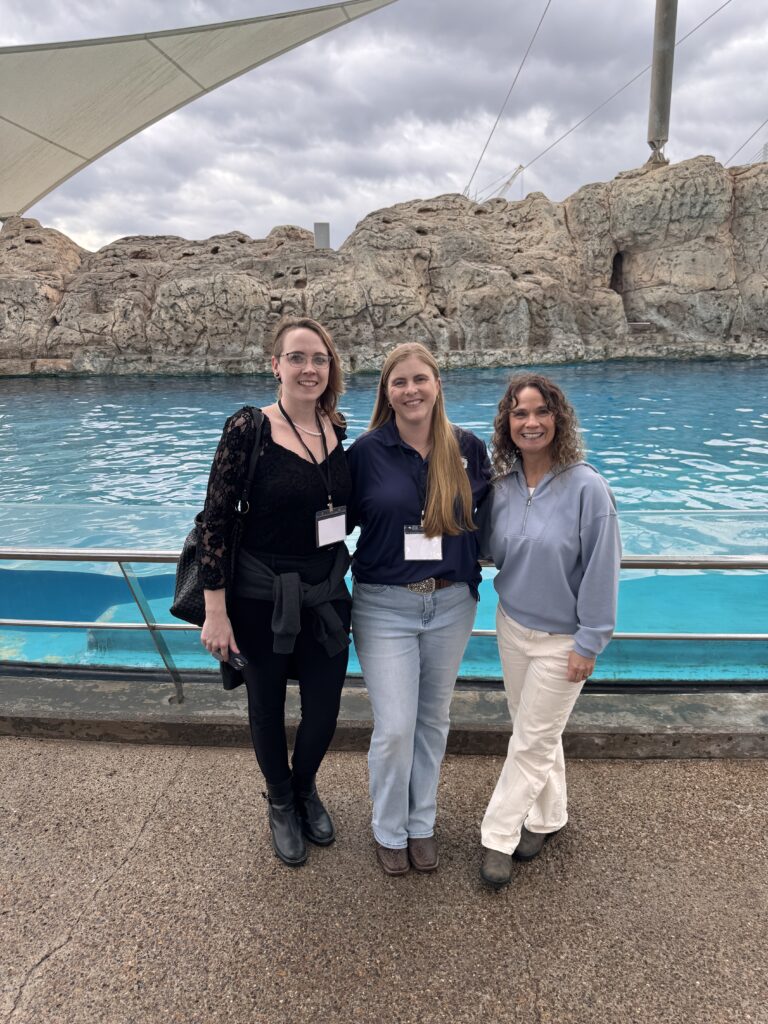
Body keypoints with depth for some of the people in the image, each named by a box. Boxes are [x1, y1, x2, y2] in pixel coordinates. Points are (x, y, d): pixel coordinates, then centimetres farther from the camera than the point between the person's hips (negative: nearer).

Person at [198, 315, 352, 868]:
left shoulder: (339, 427, 0)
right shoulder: (248, 427, -15)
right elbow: (215, 521, -13)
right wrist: (216, 613, -14)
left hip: (327, 595, 4)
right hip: (262, 598, -4)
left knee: (324, 709, 14)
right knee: (268, 708, 16)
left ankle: (306, 789, 47)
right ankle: (281, 802, 45)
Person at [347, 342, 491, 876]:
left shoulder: (468, 449, -2)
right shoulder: (366, 451, -8)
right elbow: (339, 522, 0)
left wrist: (471, 574, -1)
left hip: (451, 604, 3)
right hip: (385, 606, -2)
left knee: (433, 720, 16)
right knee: (394, 728, 1)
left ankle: (422, 823, 39)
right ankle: (390, 831, 29)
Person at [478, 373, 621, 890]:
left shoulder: (587, 487, -20)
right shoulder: (502, 486, -4)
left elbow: (601, 569, -17)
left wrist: (589, 643, -14)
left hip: (562, 638, -5)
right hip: (513, 626, 5)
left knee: (531, 741, 8)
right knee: (536, 733, 20)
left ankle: (499, 836, 24)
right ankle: (547, 816, 40)